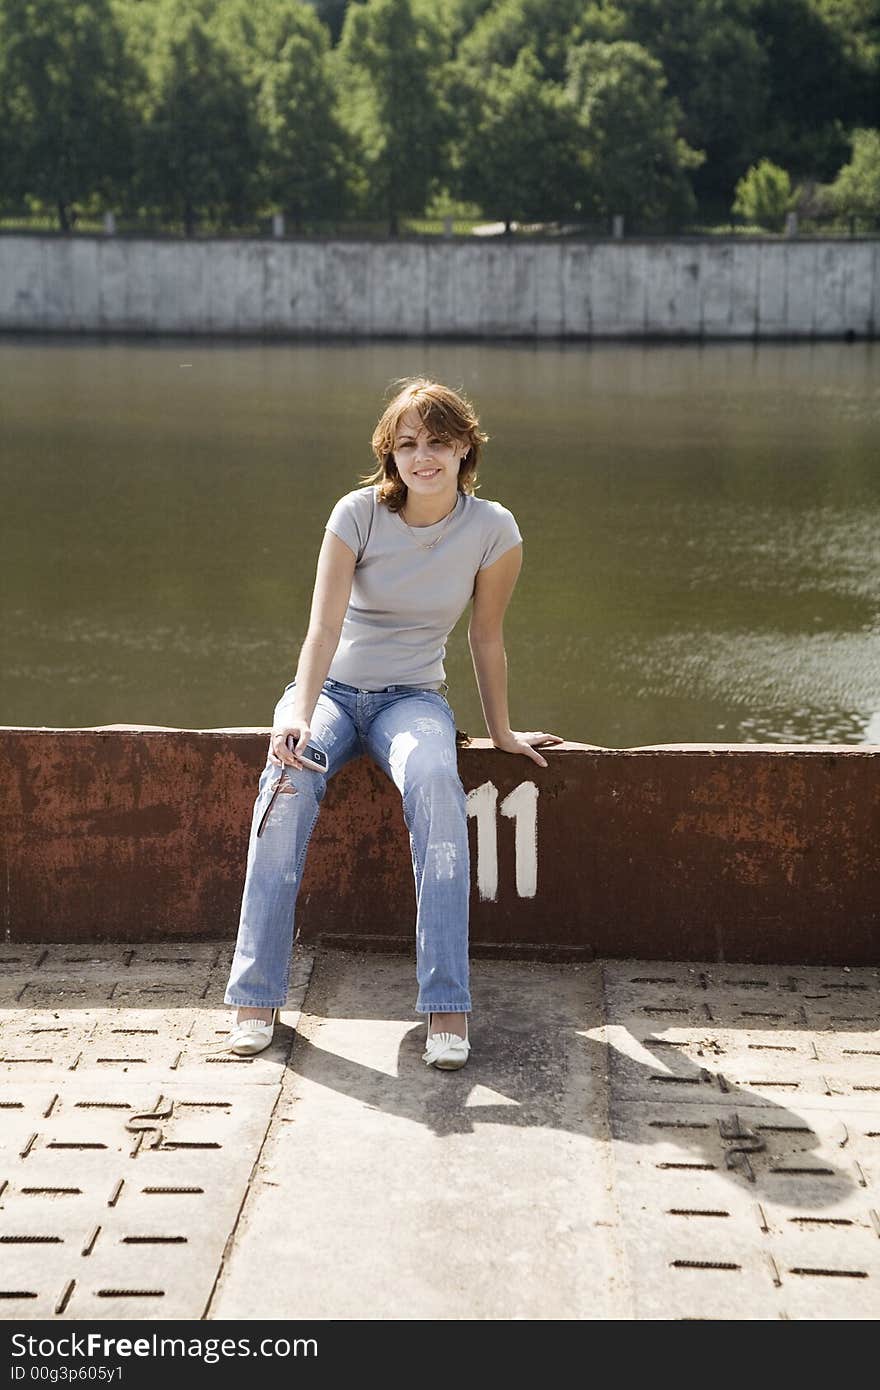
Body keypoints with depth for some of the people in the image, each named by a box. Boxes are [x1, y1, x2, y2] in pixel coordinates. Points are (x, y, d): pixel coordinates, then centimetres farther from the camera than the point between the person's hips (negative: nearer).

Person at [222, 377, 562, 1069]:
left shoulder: (493, 529, -8)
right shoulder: (359, 512, -12)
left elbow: (487, 638, 3)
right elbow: (324, 627, -20)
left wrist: (502, 732, 10)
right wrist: (298, 716, -35)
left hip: (414, 695, 0)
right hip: (329, 687, 0)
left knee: (434, 779, -36)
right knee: (290, 780, -34)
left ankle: (447, 1006, -35)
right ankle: (257, 995, -28)